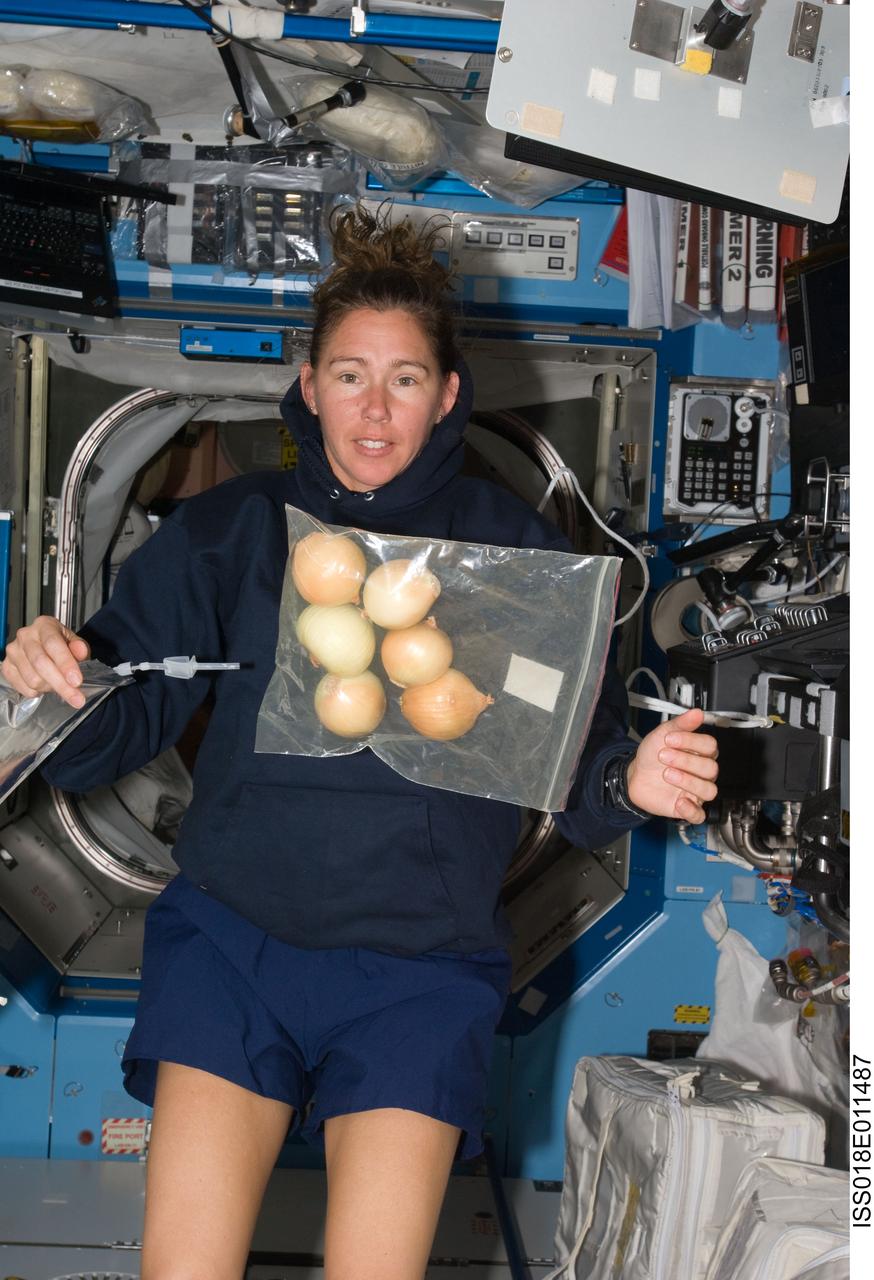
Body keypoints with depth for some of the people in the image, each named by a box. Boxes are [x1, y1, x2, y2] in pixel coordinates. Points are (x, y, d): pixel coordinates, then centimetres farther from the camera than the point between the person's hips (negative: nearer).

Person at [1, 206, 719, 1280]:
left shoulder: (517, 552, 3)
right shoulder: (229, 530, 6)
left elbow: (574, 768, 4)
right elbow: (121, 722, 4)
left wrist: (632, 785, -18)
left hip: (420, 960, -1)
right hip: (230, 932, 1)